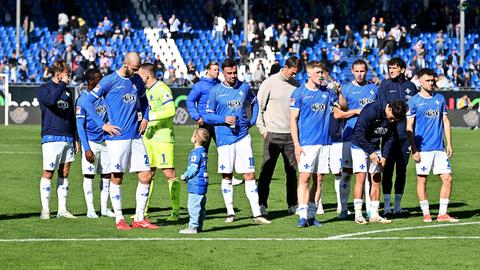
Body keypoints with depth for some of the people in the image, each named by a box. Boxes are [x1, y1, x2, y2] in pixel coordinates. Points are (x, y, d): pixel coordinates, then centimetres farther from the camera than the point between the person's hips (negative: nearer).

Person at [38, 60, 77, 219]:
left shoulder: (67, 91, 17)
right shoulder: (44, 89, -3)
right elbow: (51, 100, -28)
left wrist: (75, 139, 19)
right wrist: (62, 84, -16)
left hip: (68, 138, 7)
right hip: (52, 138, -6)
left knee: (64, 173, 7)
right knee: (48, 173, -4)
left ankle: (62, 210, 11)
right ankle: (45, 210, 1)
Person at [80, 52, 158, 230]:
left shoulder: (137, 81, 12)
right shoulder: (109, 81, -6)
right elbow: (87, 102, -7)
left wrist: (145, 118, 15)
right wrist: (102, 125, -11)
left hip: (135, 136, 6)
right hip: (117, 137, -6)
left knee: (146, 176, 2)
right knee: (117, 177, -1)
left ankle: (139, 218, 11)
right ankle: (119, 219, 8)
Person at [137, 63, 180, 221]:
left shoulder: (162, 89, -10)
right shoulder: (147, 91, 17)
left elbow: (171, 111, -21)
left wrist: (149, 116, -20)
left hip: (163, 138, -9)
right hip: (149, 137, 9)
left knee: (169, 174, -8)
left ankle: (176, 211, -5)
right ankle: (143, 211, 13)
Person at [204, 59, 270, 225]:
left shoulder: (244, 88, 6)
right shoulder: (216, 91, 0)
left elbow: (254, 103, 25)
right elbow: (208, 116, 2)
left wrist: (252, 121, 11)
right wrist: (224, 119, -14)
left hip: (243, 137, 1)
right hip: (224, 138, -1)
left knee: (250, 175, -4)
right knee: (227, 176, 4)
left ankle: (257, 214, -6)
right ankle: (230, 213, 14)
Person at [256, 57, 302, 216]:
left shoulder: (296, 84, 9)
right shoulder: (269, 83, -5)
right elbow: (259, 106, -2)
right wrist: (262, 129, -7)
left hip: (291, 134, 4)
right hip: (273, 134, -4)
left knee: (292, 170, 7)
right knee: (267, 170, -5)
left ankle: (292, 205, 14)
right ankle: (262, 205, -3)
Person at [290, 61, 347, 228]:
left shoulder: (327, 92, 11)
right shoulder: (299, 93, -1)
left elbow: (343, 105, 14)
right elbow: (293, 120, -3)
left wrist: (338, 91, -4)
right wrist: (296, 144, -10)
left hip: (325, 142, 5)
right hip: (306, 143, -5)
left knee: (319, 179, 5)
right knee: (304, 177, -10)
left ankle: (311, 215, 11)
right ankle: (303, 215, -13)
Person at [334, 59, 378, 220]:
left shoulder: (374, 89, 12)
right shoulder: (346, 89, 2)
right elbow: (337, 114, -4)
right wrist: (356, 111, -11)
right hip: (351, 136, -3)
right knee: (346, 173, -1)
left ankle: (370, 208, 7)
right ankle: (343, 209, 5)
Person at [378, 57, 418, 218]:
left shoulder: (410, 86, 11)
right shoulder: (385, 85, 3)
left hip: (405, 134, 3)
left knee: (402, 170, 7)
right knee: (388, 170, -5)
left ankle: (397, 206, 14)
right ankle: (387, 206, -3)